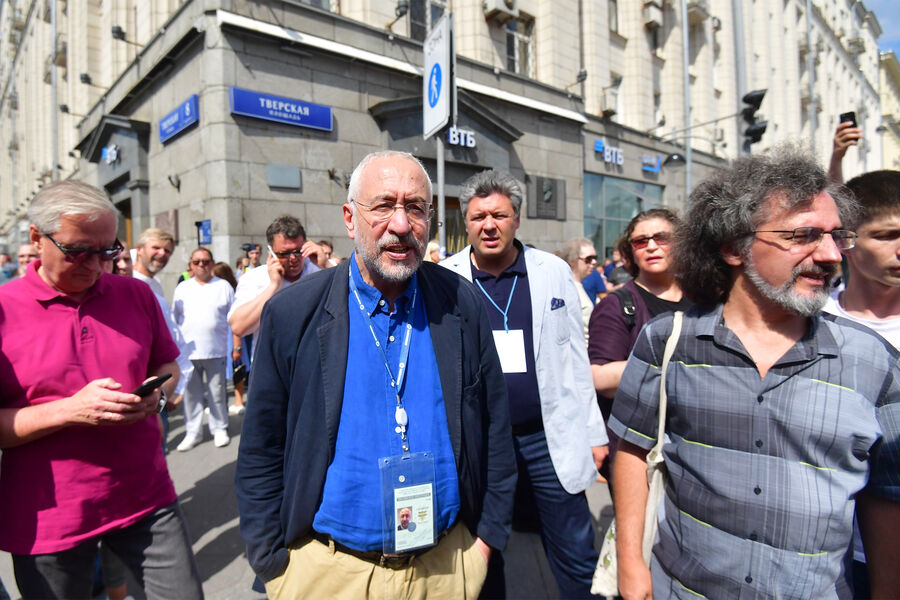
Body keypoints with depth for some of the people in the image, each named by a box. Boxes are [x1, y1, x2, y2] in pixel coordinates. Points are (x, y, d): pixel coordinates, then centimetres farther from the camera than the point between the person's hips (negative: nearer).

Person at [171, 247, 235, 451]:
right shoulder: (182, 288, 11)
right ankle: (193, 432, 21)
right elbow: (174, 320, 13)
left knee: (217, 393, 5)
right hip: (188, 352, 2)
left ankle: (220, 429, 20)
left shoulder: (224, 286, 6)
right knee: (191, 394, 8)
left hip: (216, 352, -2)